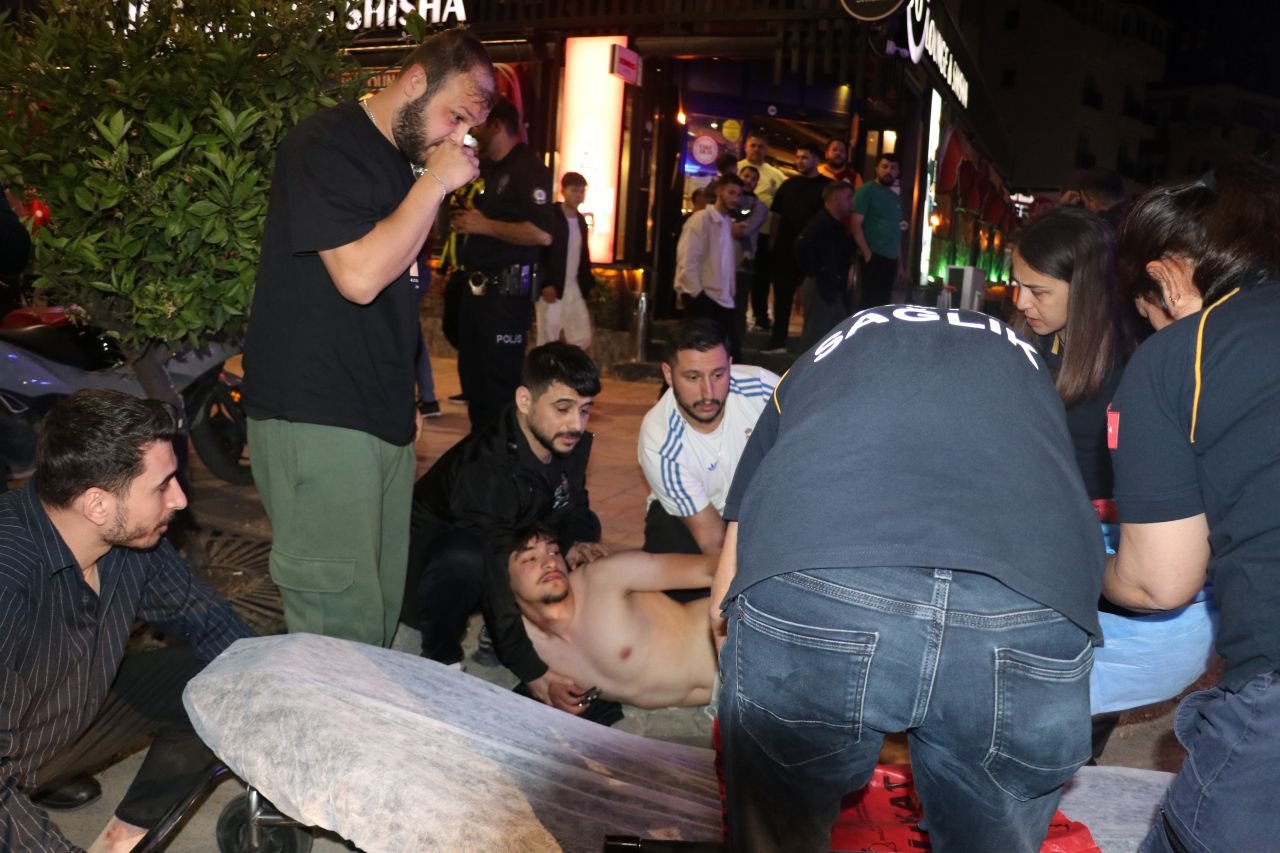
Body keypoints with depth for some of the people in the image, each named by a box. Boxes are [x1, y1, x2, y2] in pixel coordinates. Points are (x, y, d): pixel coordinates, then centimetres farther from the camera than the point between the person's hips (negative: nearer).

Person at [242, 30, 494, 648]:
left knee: (384, 611, 11)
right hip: (315, 417, -8)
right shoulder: (322, 146, -9)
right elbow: (359, 276, -20)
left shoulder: (405, 161, 17)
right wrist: (434, 184, -13)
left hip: (383, 417, 8)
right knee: (344, 625, -7)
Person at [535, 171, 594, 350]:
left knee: (583, 338, 5)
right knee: (548, 341, -2)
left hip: (574, 289, 7)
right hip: (552, 288, -7)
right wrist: (546, 284, -20)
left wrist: (589, 284, 12)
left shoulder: (581, 220, 13)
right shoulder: (549, 217, -8)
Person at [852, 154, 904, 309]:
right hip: (874, 256, -7)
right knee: (870, 302, -10)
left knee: (883, 302, 7)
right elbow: (856, 224, -10)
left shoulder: (896, 198, 19)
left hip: (891, 259, 7)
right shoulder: (867, 190, -3)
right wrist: (867, 253, -17)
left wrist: (900, 262, 18)